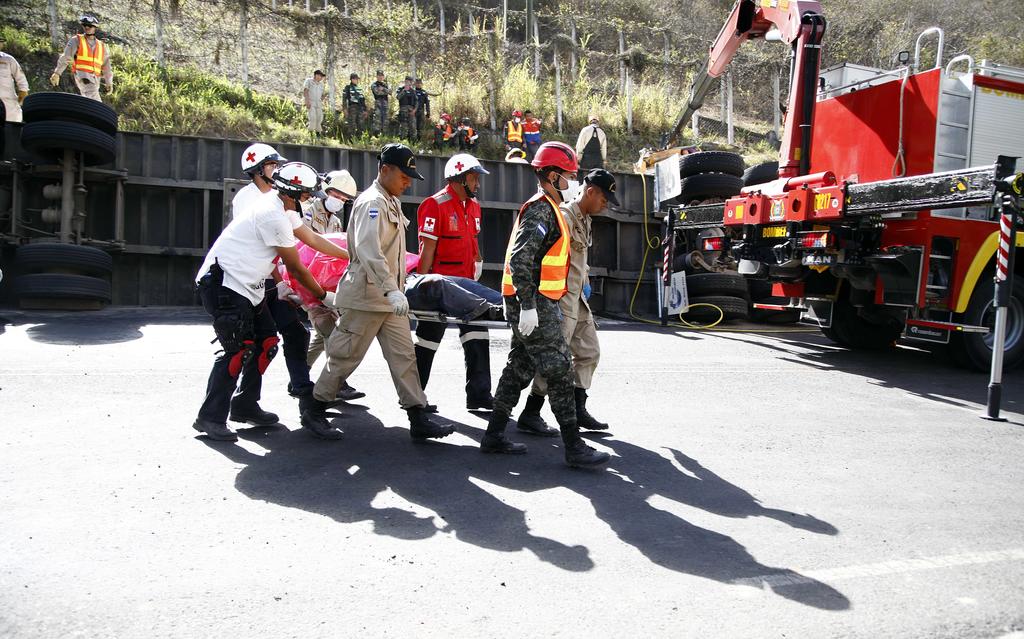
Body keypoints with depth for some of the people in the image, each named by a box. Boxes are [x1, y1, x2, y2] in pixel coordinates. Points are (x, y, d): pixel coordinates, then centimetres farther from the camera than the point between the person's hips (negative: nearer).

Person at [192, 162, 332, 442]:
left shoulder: (276, 207, 11)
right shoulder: (273, 216, -20)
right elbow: (295, 267, -12)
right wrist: (322, 295, -1)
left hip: (247, 288, 10)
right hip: (224, 285, -10)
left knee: (267, 343, 8)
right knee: (239, 351, -13)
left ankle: (245, 406, 19)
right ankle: (210, 417, -4)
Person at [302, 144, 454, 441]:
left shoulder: (392, 202, 16)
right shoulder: (372, 202, -16)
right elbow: (368, 251, -28)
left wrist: (398, 286, 22)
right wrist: (391, 290, -34)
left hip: (388, 298, 9)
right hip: (365, 296, -9)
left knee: (404, 355, 4)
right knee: (346, 355, 2)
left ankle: (418, 418, 6)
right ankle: (313, 408, 19)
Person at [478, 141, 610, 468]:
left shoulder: (548, 208, 19)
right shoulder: (540, 209, -14)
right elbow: (520, 259, -23)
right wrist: (528, 306, -26)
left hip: (537, 304, 10)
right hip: (533, 305, -10)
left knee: (520, 368, 13)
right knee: (559, 371, -8)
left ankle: (494, 435, 20)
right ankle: (574, 447, -3)